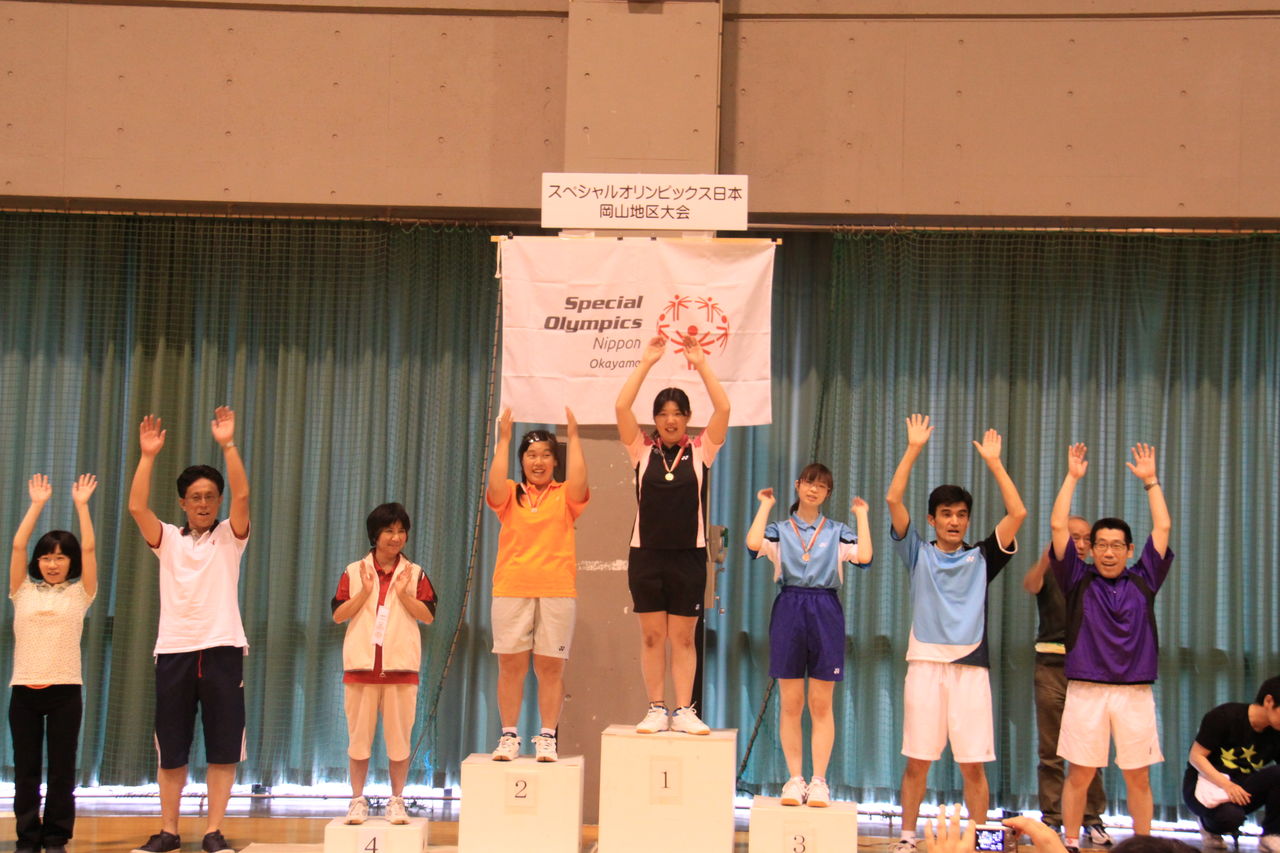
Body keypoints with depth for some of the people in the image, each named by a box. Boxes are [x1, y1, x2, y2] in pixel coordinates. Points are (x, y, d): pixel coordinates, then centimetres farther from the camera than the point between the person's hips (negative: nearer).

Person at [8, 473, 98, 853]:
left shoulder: (79, 593, 6)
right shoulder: (23, 591, 8)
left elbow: (89, 549, -1)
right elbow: (18, 545, 1)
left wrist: (81, 505, 1)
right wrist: (37, 504, 3)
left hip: (65, 689, -1)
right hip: (24, 689, 1)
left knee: (62, 768, 2)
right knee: (25, 769, 4)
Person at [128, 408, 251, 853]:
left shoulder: (229, 538, 7)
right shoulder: (168, 540, 11)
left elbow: (242, 496, -10)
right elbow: (137, 507, -4)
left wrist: (228, 445, -18)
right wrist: (147, 455, -12)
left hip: (221, 649, -1)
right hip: (174, 650, 2)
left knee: (223, 748, -1)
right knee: (170, 749, 6)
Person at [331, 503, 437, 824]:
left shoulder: (415, 574, 6)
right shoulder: (353, 572, 6)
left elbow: (428, 615, 0)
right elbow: (338, 614, 0)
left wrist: (403, 593, -13)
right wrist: (365, 592, -11)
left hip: (400, 665, 0)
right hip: (361, 665, 0)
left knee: (399, 737, 3)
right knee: (358, 735, 5)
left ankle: (397, 801, 12)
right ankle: (357, 801, 14)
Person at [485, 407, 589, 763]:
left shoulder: (565, 496, 9)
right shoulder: (509, 495, 11)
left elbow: (578, 482, -11)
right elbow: (495, 484, -9)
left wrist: (574, 437, -10)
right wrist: (503, 440, -10)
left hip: (557, 590, -1)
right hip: (511, 590, 1)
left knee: (551, 666, -1)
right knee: (510, 665, 1)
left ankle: (547, 738, 5)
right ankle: (509, 736, 7)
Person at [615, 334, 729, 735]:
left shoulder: (700, 450, 4)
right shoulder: (642, 450, 4)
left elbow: (723, 408, -7)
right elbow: (621, 407, -7)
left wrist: (701, 363, -7)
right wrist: (646, 362, -7)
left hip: (688, 555, -1)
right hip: (646, 554, 1)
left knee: (683, 638, 3)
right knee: (651, 637, 4)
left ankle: (684, 710, 8)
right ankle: (656, 710, 11)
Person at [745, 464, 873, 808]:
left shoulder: (837, 532, 10)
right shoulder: (780, 530, 9)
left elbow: (864, 556, -10)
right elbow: (754, 543, -14)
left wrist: (861, 515, 1)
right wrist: (765, 506, -1)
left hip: (826, 614, 0)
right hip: (788, 611, 0)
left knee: (821, 705, 2)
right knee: (790, 704, 2)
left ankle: (819, 781, 7)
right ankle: (795, 779, 9)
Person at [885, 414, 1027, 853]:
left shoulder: (980, 558, 10)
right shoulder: (918, 553, 8)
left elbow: (1017, 513, 0)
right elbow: (893, 500, -2)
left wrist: (993, 461, 1)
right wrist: (913, 449, -4)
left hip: (970, 666, 1)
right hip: (925, 664, -1)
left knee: (973, 763, 1)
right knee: (917, 761, 1)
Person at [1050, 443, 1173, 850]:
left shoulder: (1142, 581, 10)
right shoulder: (1079, 580, 6)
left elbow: (1162, 528, 10)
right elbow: (1058, 526, 0)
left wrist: (1150, 480, 11)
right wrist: (1072, 477, 2)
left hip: (1135, 692, 2)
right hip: (1086, 690, -1)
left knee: (1138, 776, 6)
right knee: (1080, 773, 2)